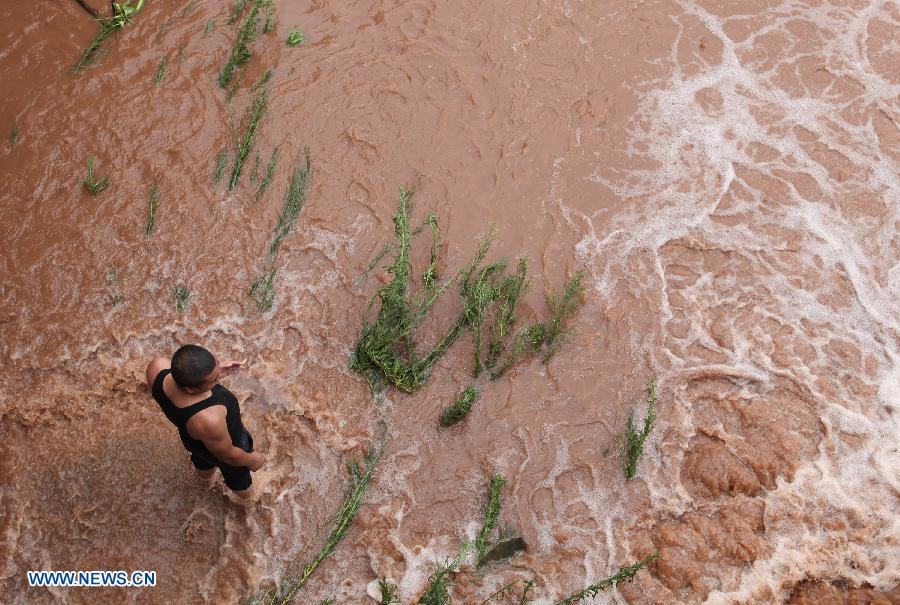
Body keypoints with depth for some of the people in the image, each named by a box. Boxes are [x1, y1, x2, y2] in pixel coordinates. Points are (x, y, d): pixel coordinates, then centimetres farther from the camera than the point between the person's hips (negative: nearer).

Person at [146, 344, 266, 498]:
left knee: (203, 463, 41)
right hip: (222, 446, -4)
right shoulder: (209, 419, -49)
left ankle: (206, 475, 74)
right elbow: (229, 455, -26)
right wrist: (253, 459, -6)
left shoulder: (157, 366, -36)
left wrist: (214, 371, -11)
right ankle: (243, 497, 66)